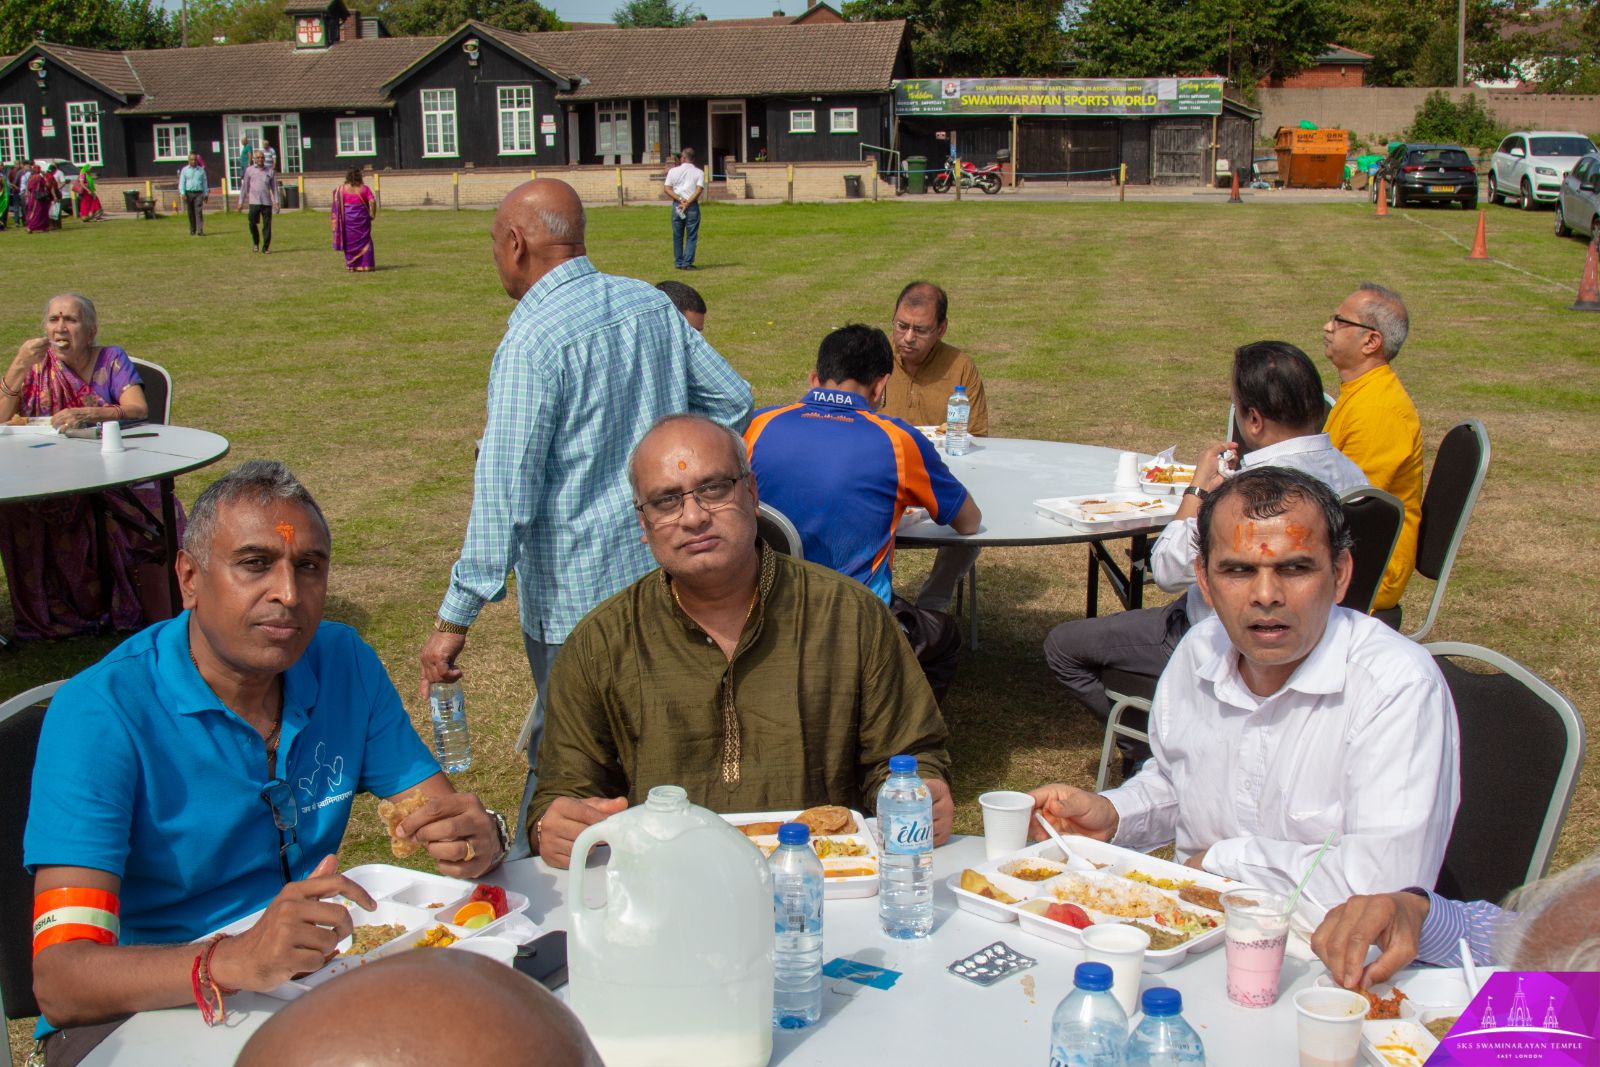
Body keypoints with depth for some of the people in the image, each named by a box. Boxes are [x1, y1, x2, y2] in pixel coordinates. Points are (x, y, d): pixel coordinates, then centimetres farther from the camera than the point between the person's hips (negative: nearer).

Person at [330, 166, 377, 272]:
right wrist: (372, 214, 0)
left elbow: (337, 203, -6)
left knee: (350, 241, 10)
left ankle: (351, 265, 12)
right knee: (364, 241, 8)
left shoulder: (342, 188, -3)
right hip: (362, 218, 0)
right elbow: (372, 202, -11)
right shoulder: (364, 188, -3)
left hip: (348, 218, 0)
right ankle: (365, 264, 5)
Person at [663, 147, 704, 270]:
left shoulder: (673, 171, 6)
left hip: (677, 205, 2)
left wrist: (680, 200, -9)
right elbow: (699, 190, -10)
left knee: (677, 236, 11)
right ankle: (687, 263, -5)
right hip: (692, 206, -2)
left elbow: (667, 189, -2)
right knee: (691, 236, 2)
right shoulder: (699, 172, 3)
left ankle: (679, 263, 14)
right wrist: (687, 203, -12)